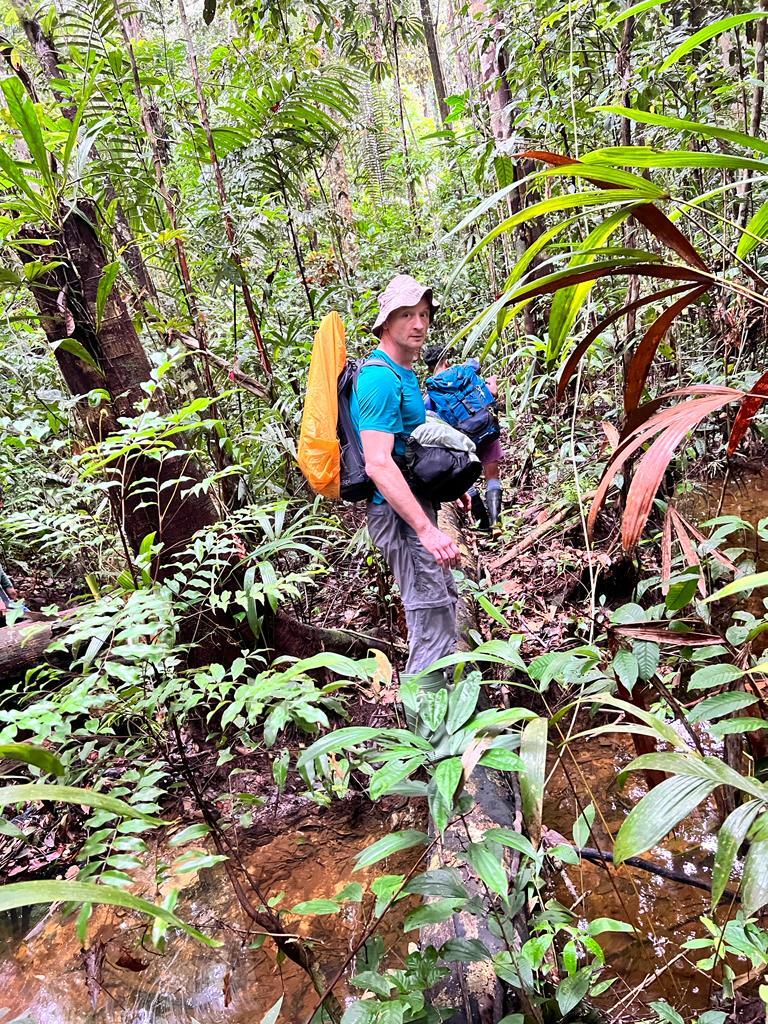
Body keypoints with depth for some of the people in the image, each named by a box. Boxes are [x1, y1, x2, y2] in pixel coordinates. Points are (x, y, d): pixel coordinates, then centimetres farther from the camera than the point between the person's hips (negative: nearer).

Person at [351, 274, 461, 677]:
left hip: (413, 505, 11)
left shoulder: (404, 374, 13)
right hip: (399, 511, -11)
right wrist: (427, 529, -30)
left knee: (444, 602, 22)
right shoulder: (381, 378, -18)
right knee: (432, 617, -8)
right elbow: (378, 464, -27)